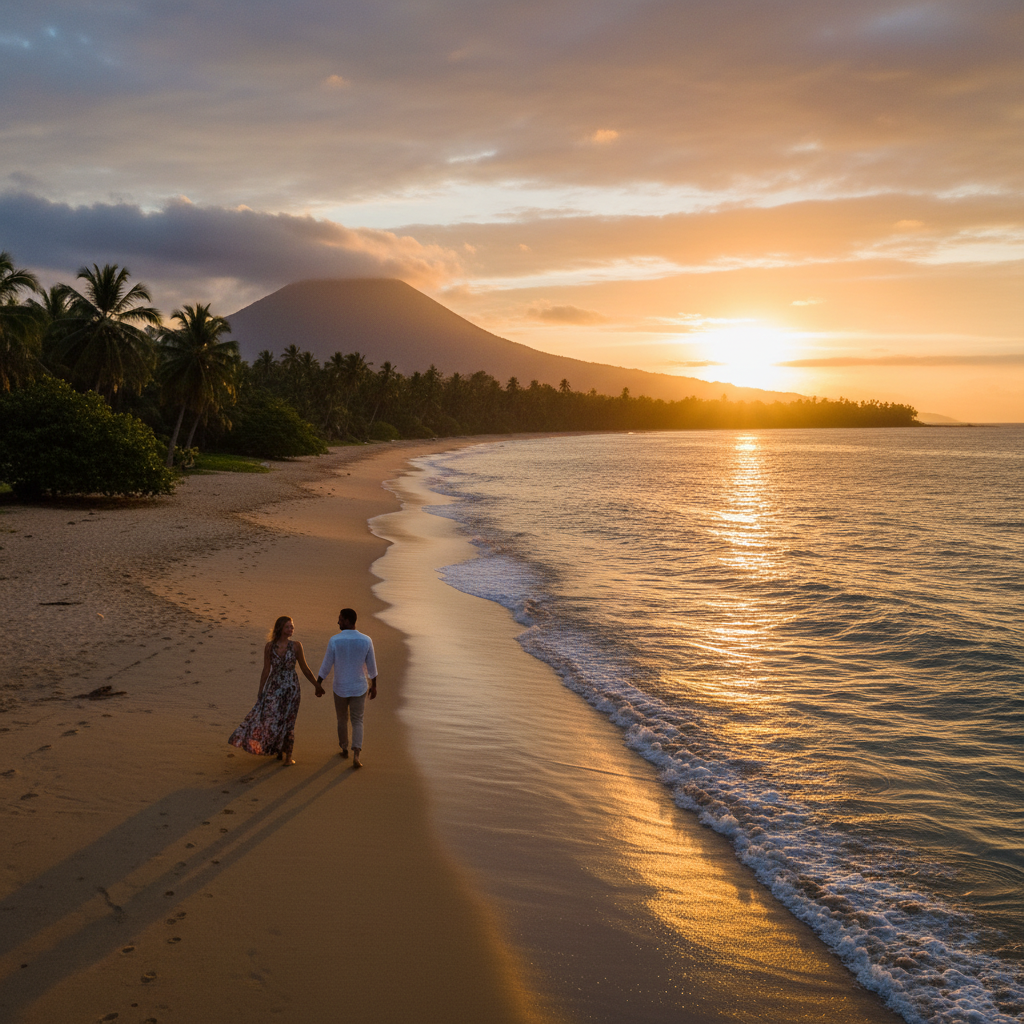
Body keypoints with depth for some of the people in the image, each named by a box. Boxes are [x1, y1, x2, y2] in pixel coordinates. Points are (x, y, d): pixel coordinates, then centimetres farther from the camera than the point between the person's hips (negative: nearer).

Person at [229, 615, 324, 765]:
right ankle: (279, 751, 14)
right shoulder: (270, 646, -2)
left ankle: (287, 754, 18)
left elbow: (305, 669, 2)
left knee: (287, 720, 5)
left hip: (291, 686, 0)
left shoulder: (296, 646, -4)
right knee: (268, 717, -2)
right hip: (274, 686, 0)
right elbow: (266, 670, 2)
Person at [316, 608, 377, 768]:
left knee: (342, 719, 22)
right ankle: (356, 755, -7)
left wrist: (317, 684, 2)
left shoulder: (334, 640, -17)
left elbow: (326, 666, -11)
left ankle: (344, 749, 39)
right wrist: (374, 685, 12)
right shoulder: (366, 640, -12)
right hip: (359, 688, 0)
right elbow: (372, 666, -2)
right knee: (357, 722, 9)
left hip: (340, 688, 0)